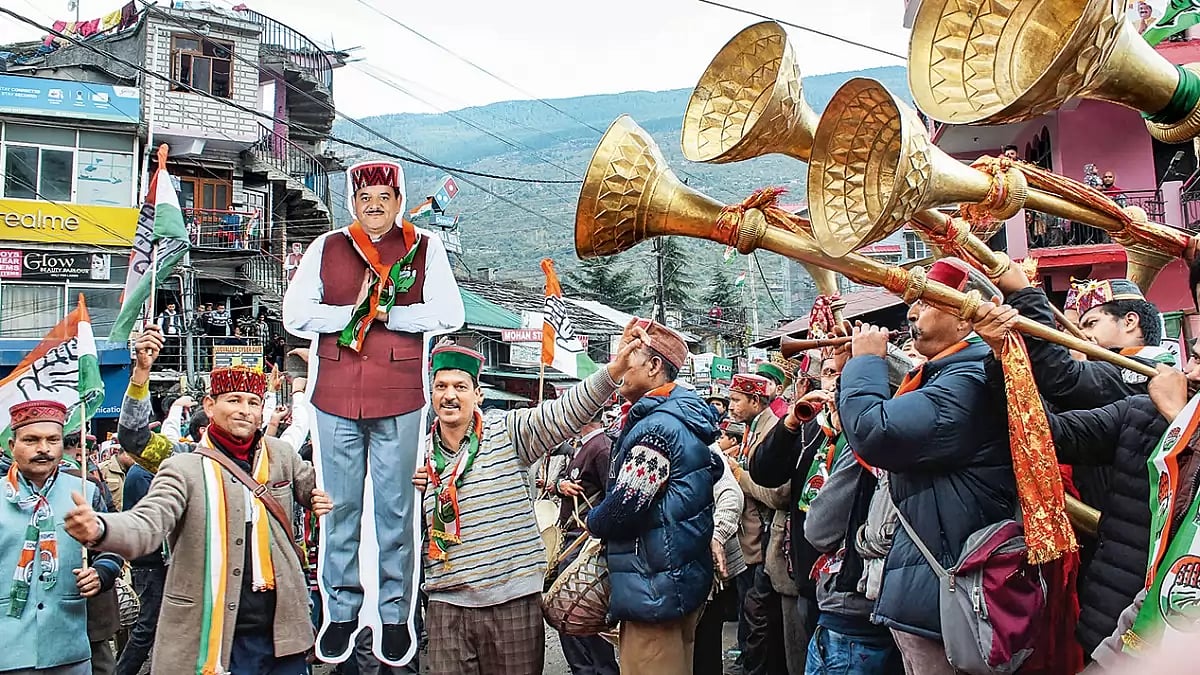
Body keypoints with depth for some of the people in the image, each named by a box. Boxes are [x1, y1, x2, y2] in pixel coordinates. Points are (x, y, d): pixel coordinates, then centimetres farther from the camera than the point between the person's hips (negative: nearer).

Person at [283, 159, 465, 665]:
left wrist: (385, 313, -10)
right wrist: (351, 312, -8)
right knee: (339, 507, 7)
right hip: (335, 396, 2)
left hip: (399, 398, -1)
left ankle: (396, 614, 16)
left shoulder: (424, 247, 6)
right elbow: (295, 314, 3)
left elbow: (448, 314, -4)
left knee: (396, 509, 4)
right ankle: (341, 611, 21)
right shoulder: (326, 248, 10)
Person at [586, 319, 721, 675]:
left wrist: (594, 521, -1)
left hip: (653, 585, -10)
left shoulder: (657, 426, -19)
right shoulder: (685, 420, 13)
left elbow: (627, 504, -23)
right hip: (685, 576, 10)